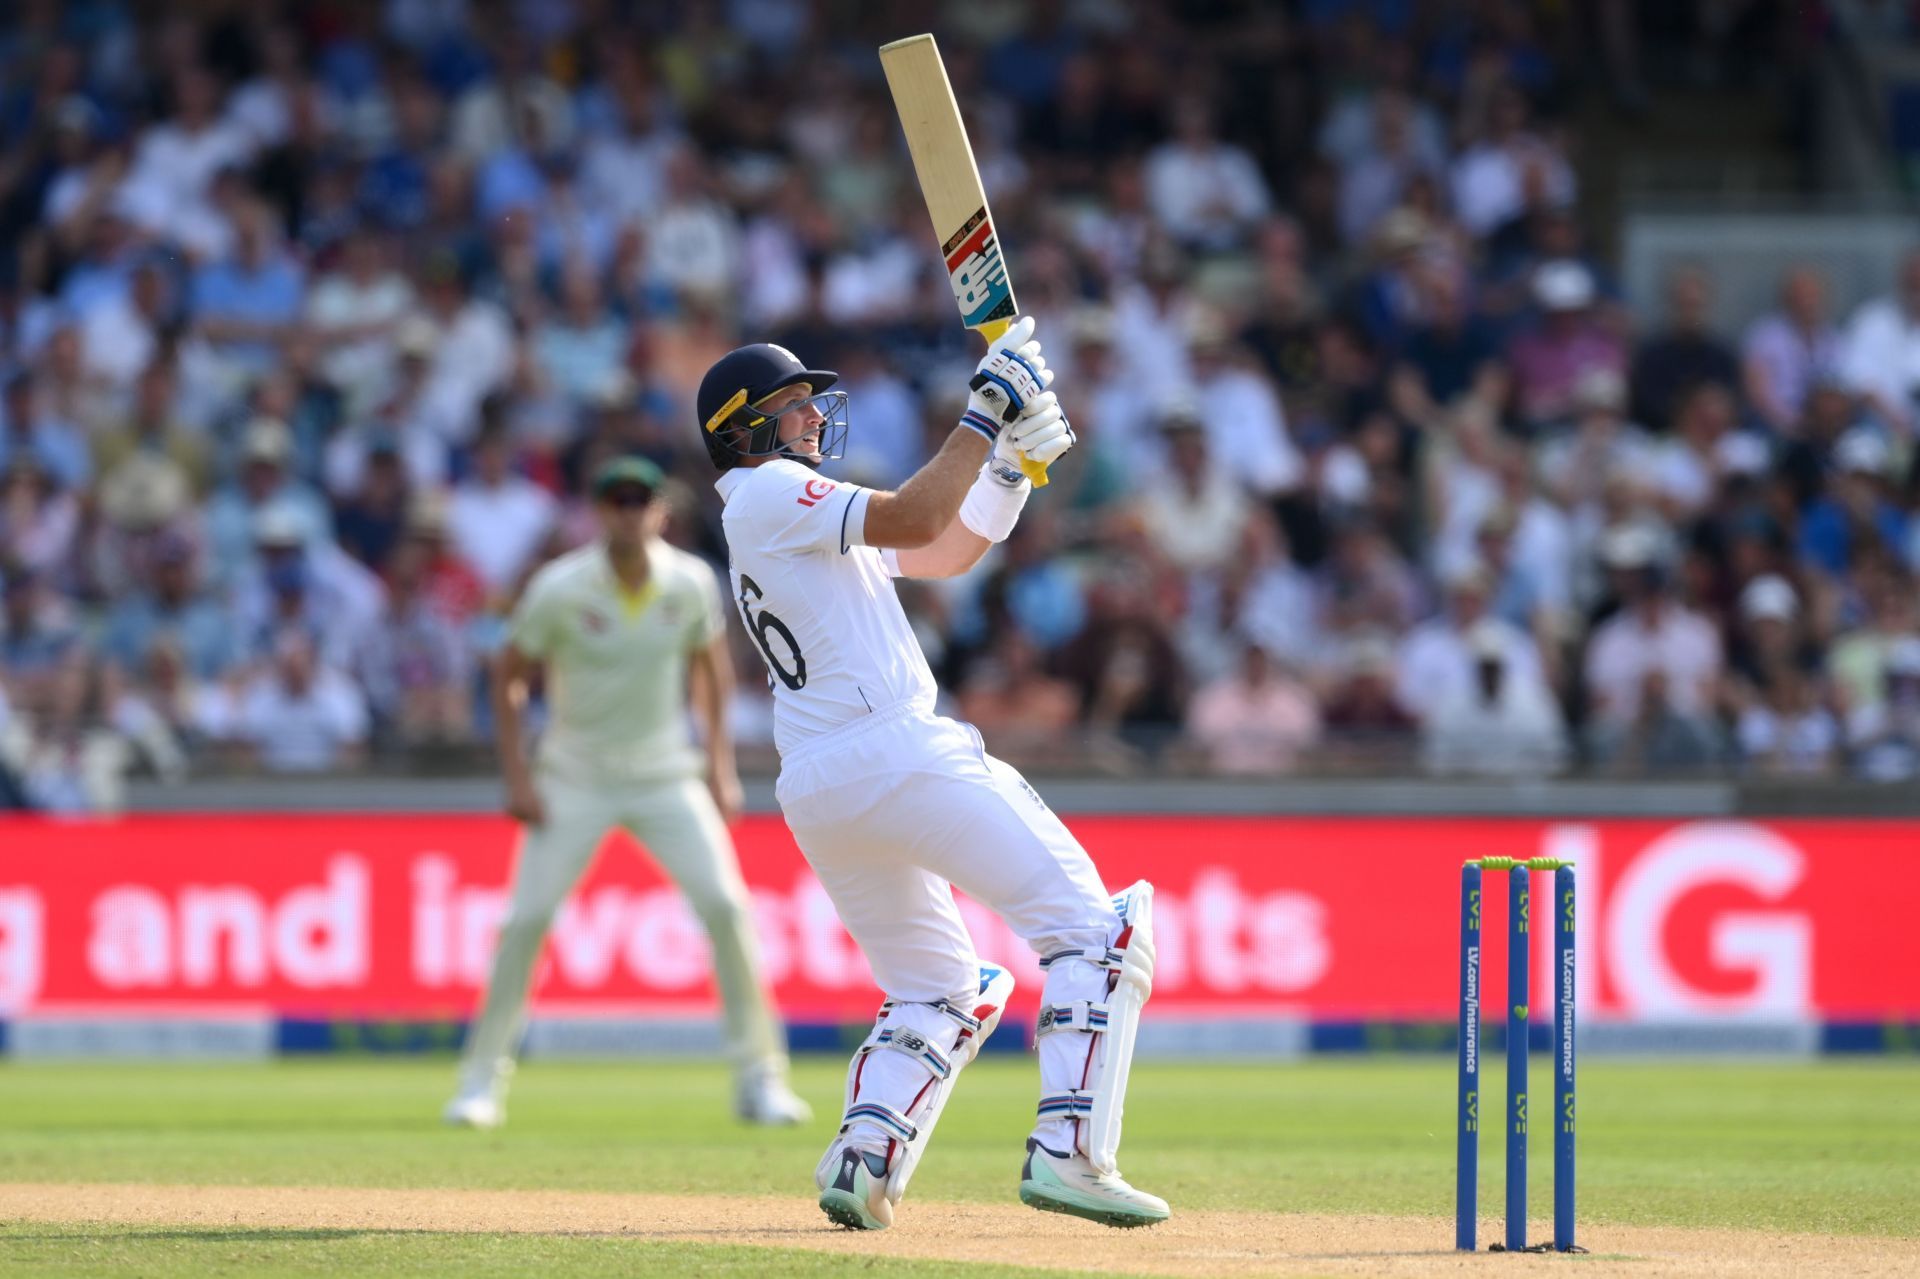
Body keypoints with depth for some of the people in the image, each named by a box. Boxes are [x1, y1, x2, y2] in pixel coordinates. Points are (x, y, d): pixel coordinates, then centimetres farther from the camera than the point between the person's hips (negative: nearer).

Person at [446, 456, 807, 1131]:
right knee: (526, 919, -10)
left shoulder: (690, 583, -8)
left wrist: (721, 767, 5)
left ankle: (759, 1077, 1)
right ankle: (483, 1080, 2)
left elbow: (711, 663, 9)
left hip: (665, 775, 2)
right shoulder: (560, 589, -16)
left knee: (726, 907, -9)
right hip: (576, 779, -2)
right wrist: (517, 778, -12)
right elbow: (508, 677, -5)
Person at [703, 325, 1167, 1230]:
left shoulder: (789, 514, 25)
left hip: (813, 797, 10)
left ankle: (862, 1159, -2)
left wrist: (1014, 460, 10)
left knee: (936, 990, 21)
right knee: (1092, 925, -8)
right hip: (896, 755, -10)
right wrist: (985, 415, -11)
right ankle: (1068, 1150, -20)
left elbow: (950, 551, 24)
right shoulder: (770, 494, -3)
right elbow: (915, 522, -16)